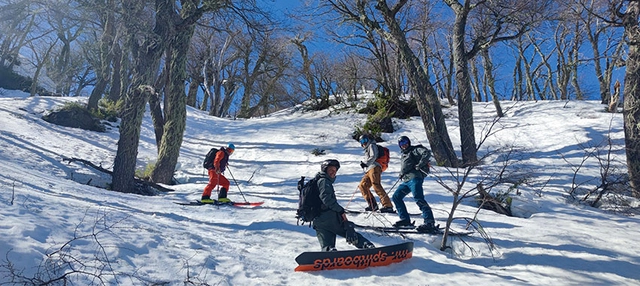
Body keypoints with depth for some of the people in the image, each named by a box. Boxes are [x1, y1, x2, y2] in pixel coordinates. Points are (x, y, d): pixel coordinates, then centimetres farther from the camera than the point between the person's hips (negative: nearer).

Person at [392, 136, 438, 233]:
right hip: (406, 180, 10)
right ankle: (405, 219, 13)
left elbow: (427, 153, -13)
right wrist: (401, 174, 22)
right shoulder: (403, 155, 28)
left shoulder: (414, 150, 3)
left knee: (418, 199, -22)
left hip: (414, 178, -9)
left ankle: (430, 222, -26)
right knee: (396, 197, 8)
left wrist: (419, 165, -17)